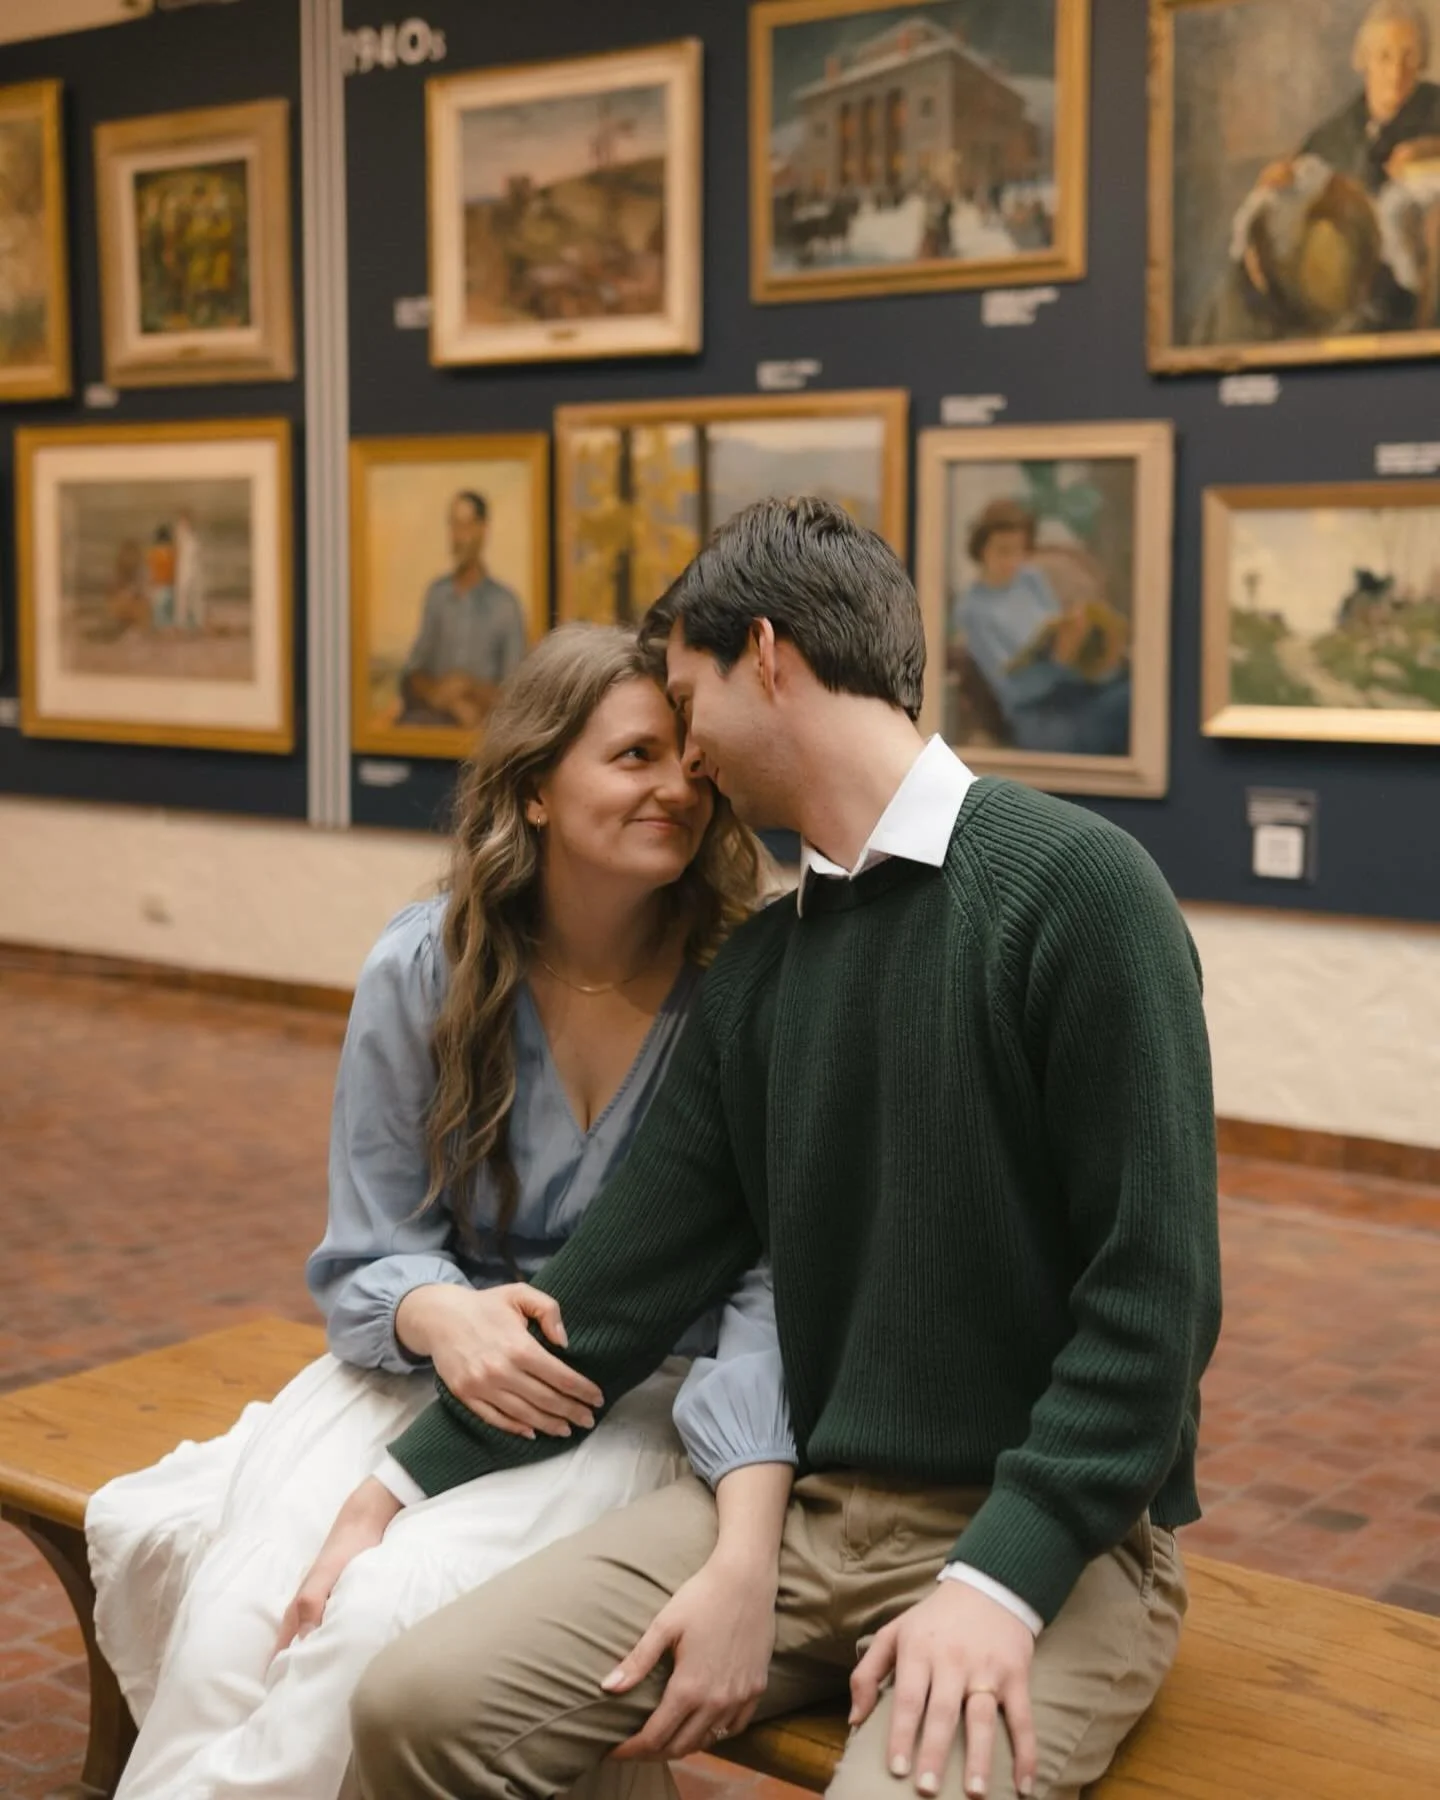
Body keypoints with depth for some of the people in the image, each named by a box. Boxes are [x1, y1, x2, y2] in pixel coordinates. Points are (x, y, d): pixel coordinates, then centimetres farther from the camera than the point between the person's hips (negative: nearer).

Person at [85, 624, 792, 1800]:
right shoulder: (424, 972, -4)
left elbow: (769, 1284, -17)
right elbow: (371, 1256, 1)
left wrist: (746, 1553, -33)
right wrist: (444, 1318, -25)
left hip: (650, 1395, -2)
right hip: (438, 1365, 3)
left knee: (387, 1616, -28)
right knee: (238, 1612, -25)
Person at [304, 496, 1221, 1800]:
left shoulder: (1074, 888, -11)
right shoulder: (756, 968, 10)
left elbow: (1152, 1291, -14)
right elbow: (637, 1264, 9)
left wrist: (1005, 1577, -21)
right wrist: (412, 1481, 8)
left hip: (1054, 1528, -5)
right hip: (797, 1498, 5)